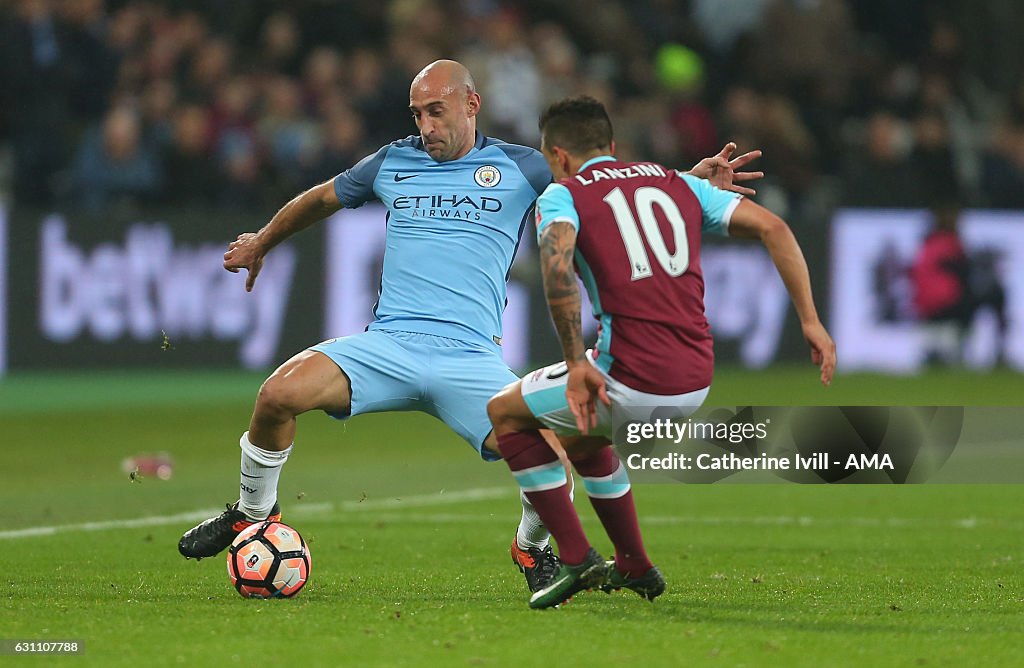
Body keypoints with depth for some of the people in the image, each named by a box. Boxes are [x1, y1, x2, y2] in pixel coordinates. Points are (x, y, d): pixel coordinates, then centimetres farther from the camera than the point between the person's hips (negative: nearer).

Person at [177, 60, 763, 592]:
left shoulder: (519, 168, 9)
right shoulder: (392, 163, 15)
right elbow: (322, 199, 33)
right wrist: (260, 243, 46)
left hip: (471, 360, -1)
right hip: (388, 345, 1)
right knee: (281, 392, -25)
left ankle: (534, 548, 13)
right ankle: (253, 514, 3)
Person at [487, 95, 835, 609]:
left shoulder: (562, 195, 4)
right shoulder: (681, 184, 19)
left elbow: (557, 266, -19)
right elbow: (772, 228, 11)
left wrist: (577, 364, -14)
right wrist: (810, 320, 10)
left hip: (632, 382, -6)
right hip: (697, 384, 6)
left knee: (506, 413, 19)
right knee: (579, 434, 35)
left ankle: (576, 559, 10)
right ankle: (635, 568, 39)